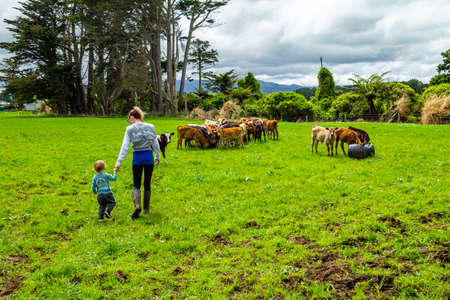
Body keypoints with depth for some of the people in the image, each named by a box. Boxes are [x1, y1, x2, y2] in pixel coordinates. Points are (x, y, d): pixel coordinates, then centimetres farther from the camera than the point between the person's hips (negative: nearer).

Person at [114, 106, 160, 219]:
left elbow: (125, 146, -13)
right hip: (149, 156, 2)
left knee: (136, 185, 7)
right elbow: (155, 143, 8)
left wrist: (119, 162, -13)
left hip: (137, 157, -2)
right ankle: (146, 209, 23)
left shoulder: (130, 129, -7)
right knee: (147, 184, 14)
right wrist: (157, 156, 22)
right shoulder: (150, 127, 1)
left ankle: (137, 205, -17)